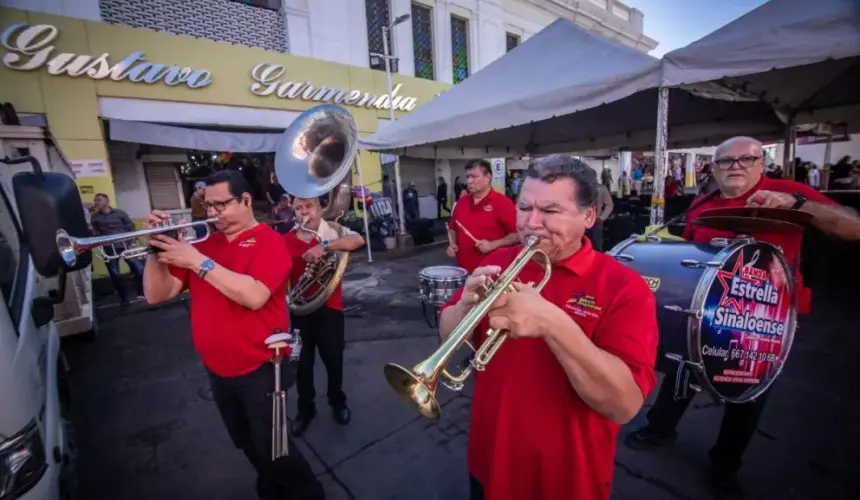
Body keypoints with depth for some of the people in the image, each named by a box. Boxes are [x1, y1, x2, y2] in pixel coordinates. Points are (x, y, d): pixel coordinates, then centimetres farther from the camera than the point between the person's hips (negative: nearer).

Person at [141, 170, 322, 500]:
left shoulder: (268, 241, -14)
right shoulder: (204, 244, 5)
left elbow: (254, 296, -29)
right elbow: (156, 295, 3)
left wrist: (198, 262, -27)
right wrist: (156, 249, -12)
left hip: (260, 369, -6)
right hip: (217, 370, 7)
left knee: (271, 448, 8)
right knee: (248, 445, 23)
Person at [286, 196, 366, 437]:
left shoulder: (333, 231, -6)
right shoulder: (287, 240, 1)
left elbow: (358, 240, -25)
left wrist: (324, 246, -35)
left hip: (329, 306, -2)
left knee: (333, 359, 11)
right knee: (302, 362, 14)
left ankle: (338, 402, 37)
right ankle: (305, 408, 36)